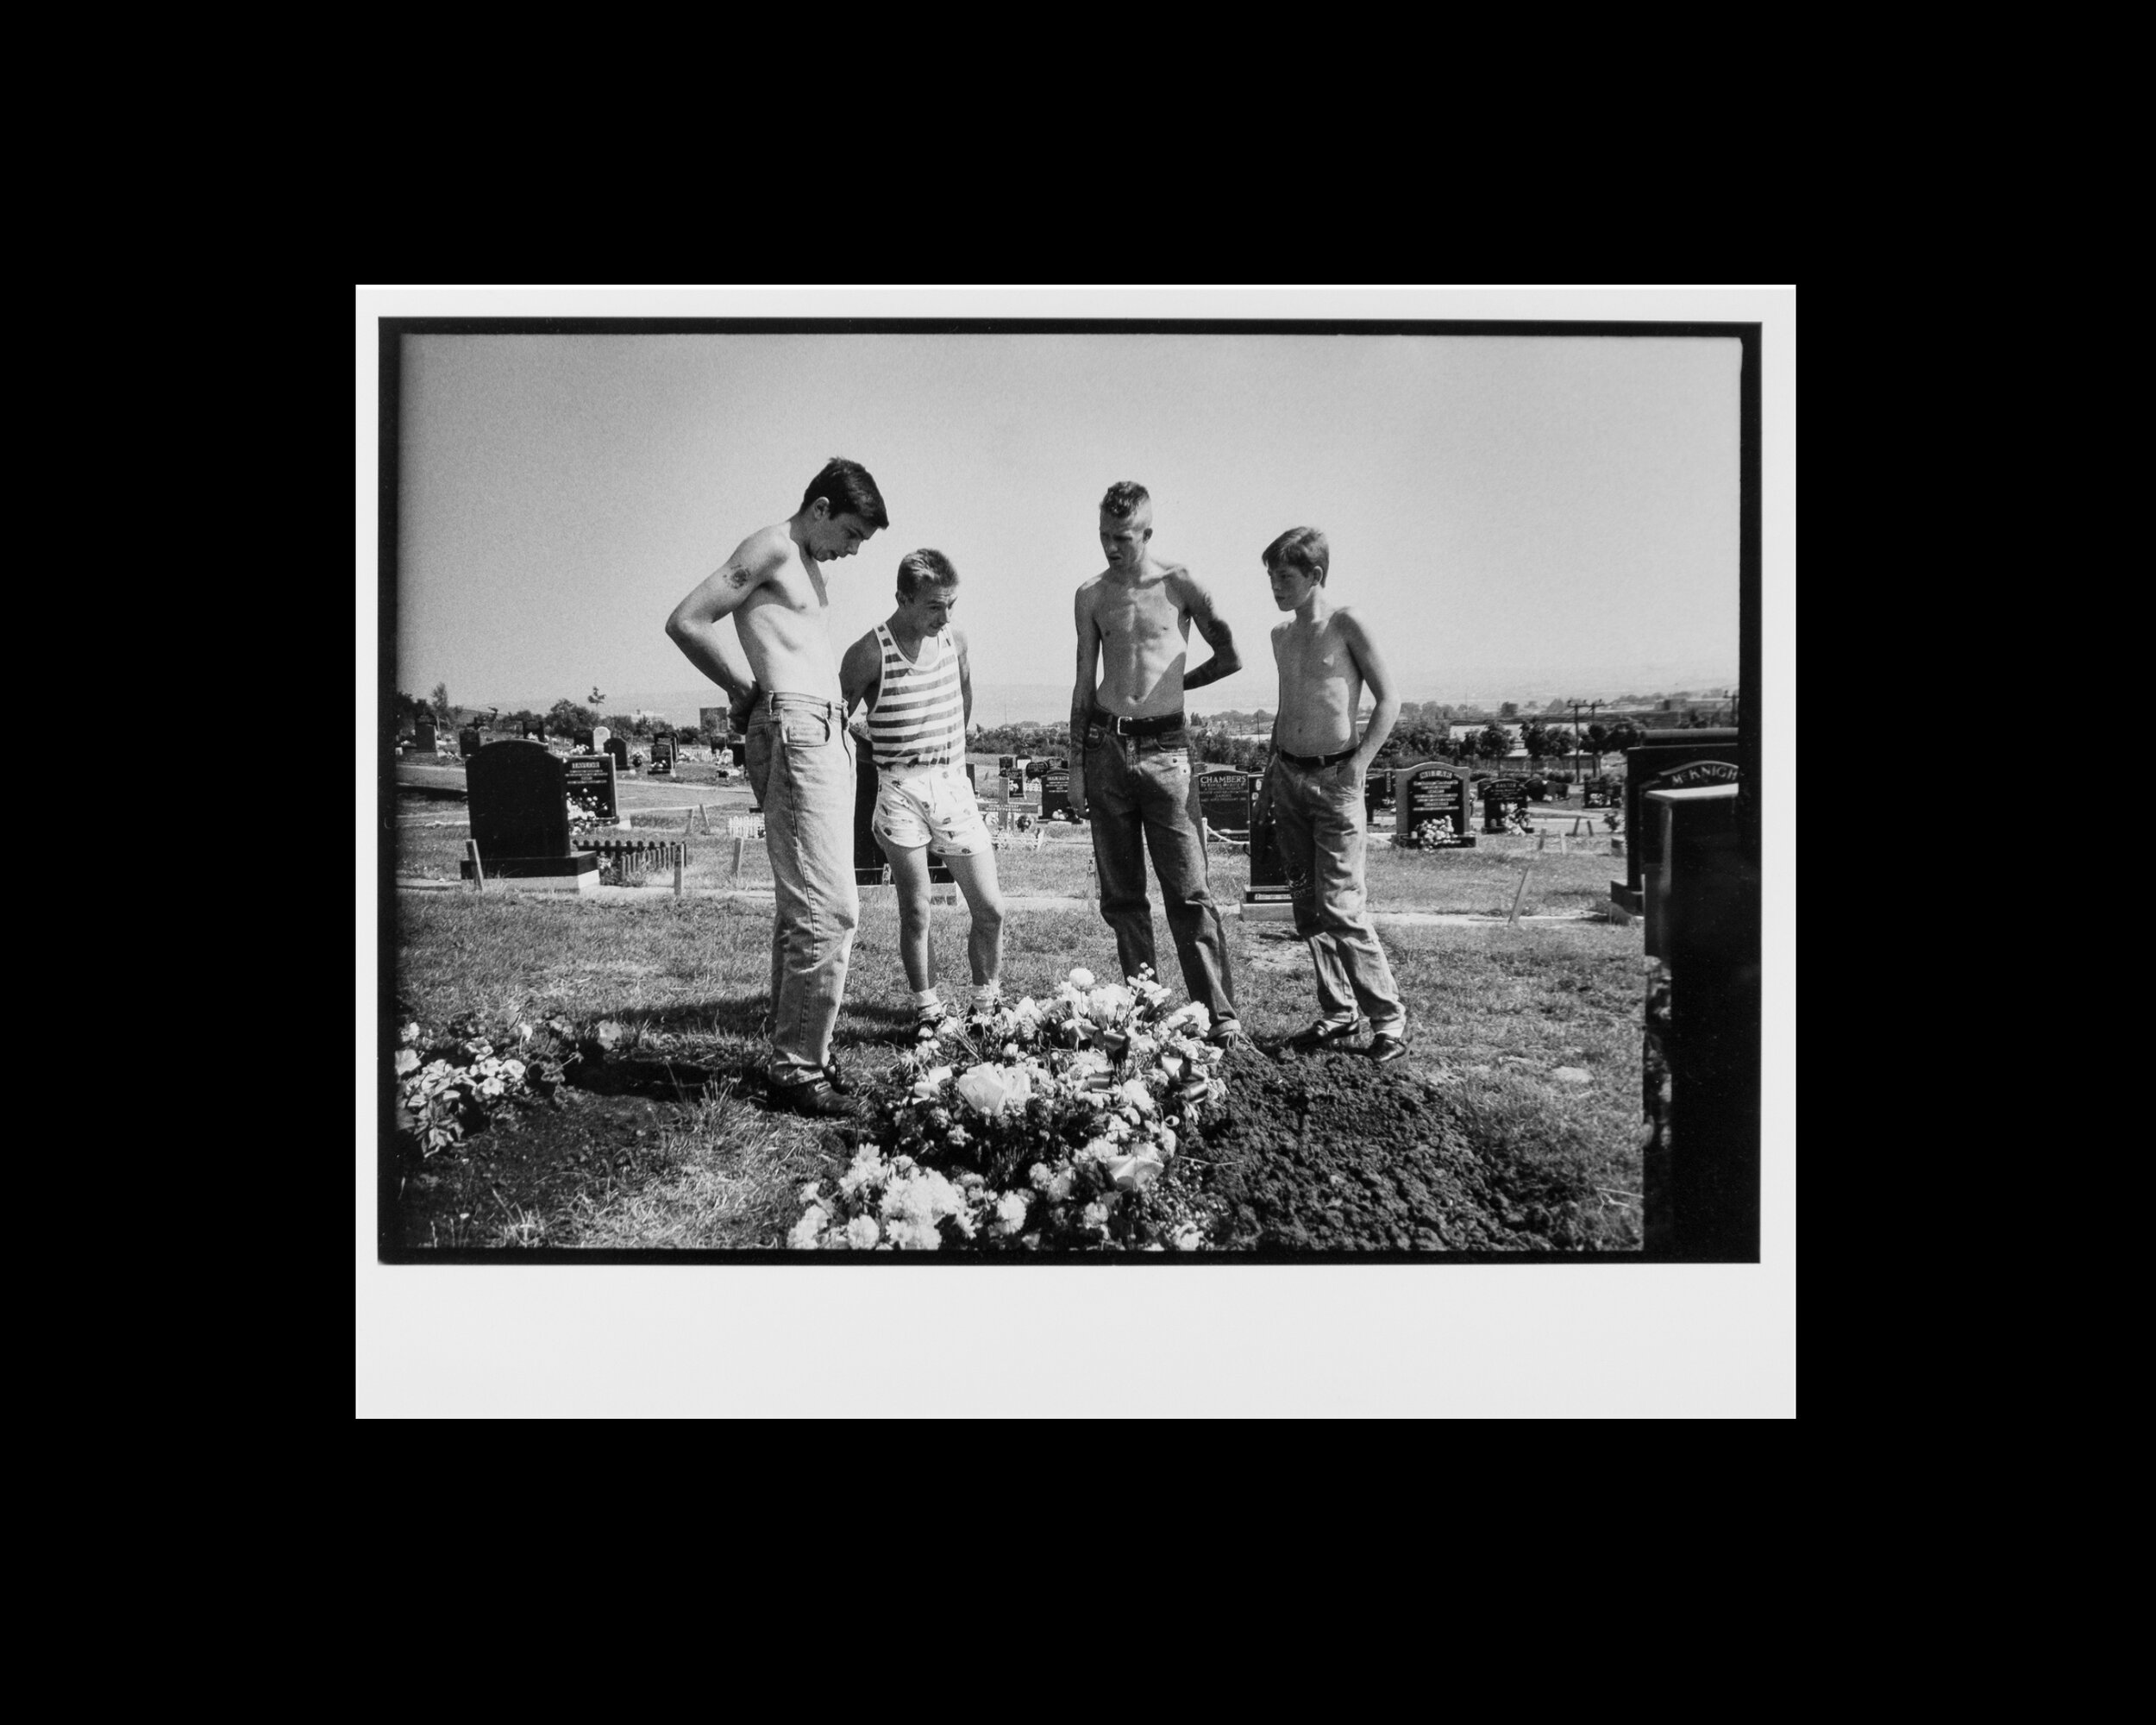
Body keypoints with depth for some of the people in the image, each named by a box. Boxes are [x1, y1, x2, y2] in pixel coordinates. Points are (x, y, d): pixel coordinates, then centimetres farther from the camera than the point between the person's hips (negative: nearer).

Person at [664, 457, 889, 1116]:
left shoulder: (810, 567, 24)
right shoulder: (770, 548, -4)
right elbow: (685, 622, -11)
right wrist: (746, 688, -2)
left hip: (828, 734, 10)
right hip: (796, 731, -10)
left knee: (807, 905, 13)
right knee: (829, 907, -14)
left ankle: (793, 1044, 22)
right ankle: (797, 1069, -9)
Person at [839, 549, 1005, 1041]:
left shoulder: (955, 641, 4)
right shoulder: (868, 654, -12)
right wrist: (885, 758, -3)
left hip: (954, 785, 4)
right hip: (900, 791, -4)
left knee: (990, 909, 2)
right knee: (915, 911, 1)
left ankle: (987, 1007, 18)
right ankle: (928, 1009, 15)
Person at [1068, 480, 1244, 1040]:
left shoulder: (1179, 584, 0)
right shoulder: (1091, 596, 10)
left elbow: (1231, 657, 7)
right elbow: (1084, 684, 12)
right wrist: (1076, 766, 7)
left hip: (1165, 748, -3)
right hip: (1106, 747, 3)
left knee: (1189, 893, -7)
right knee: (1121, 895, 6)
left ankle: (1220, 1014, -3)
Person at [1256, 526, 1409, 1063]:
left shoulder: (1346, 625, -8)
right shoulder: (1280, 635, 12)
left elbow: (1389, 699, -7)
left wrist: (1360, 762, -15)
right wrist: (1272, 767, 16)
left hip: (1335, 780, -7)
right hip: (1288, 777, 7)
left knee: (1340, 907, -11)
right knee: (1307, 906, 8)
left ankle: (1389, 1019, 1)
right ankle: (1339, 1013, 18)